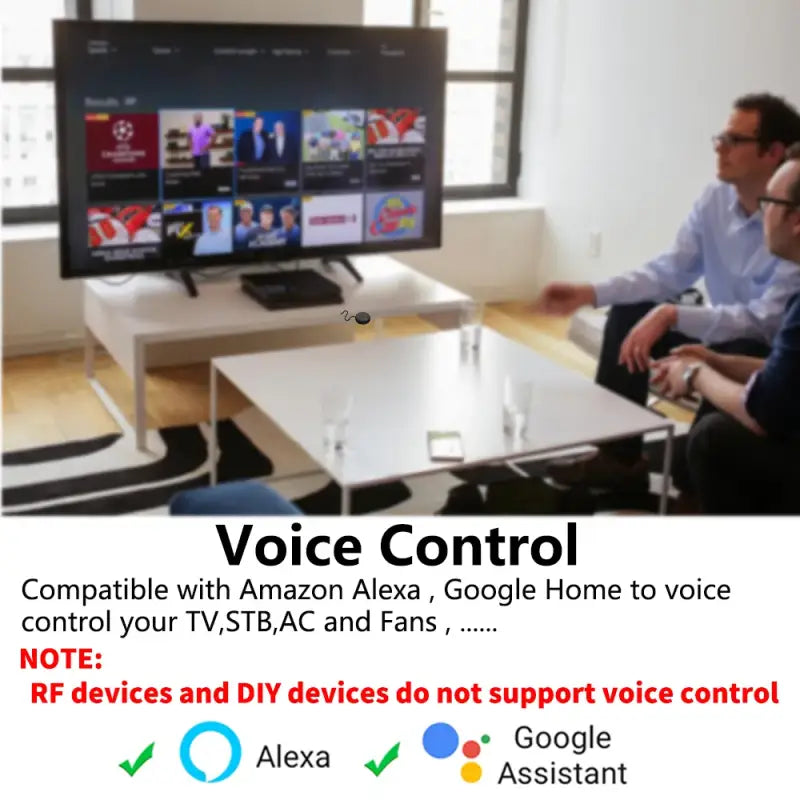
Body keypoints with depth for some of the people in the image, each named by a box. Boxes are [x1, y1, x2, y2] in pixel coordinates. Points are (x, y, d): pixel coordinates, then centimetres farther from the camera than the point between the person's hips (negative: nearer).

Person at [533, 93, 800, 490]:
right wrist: (589, 293, -13)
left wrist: (671, 316, -38)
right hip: (723, 329, 7)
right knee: (628, 313, -3)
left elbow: (766, 322, -30)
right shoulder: (715, 198, -5)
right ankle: (619, 458, 3)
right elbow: (670, 271, 0)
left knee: (734, 359, -38)